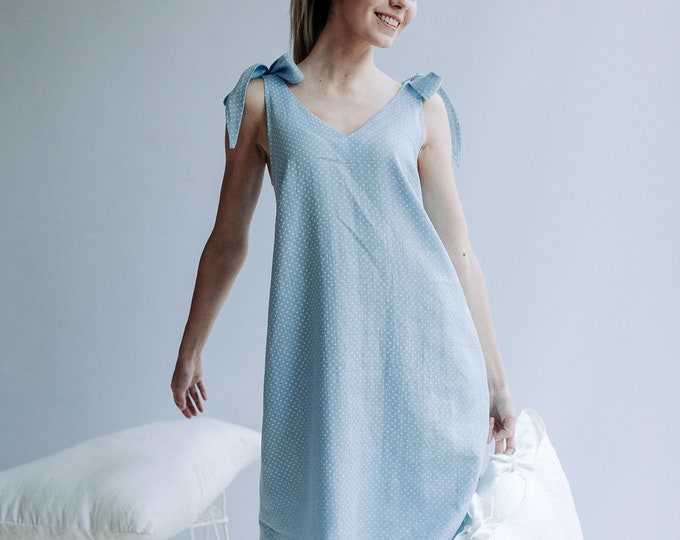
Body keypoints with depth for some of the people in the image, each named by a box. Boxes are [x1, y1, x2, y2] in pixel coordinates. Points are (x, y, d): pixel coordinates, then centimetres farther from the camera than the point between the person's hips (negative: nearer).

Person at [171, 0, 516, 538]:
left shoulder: (422, 108, 7)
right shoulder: (263, 100, 6)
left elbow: (457, 249, 8)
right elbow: (228, 242, 12)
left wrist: (495, 377, 8)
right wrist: (189, 353, 18)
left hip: (424, 359, 1)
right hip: (323, 361, -1)